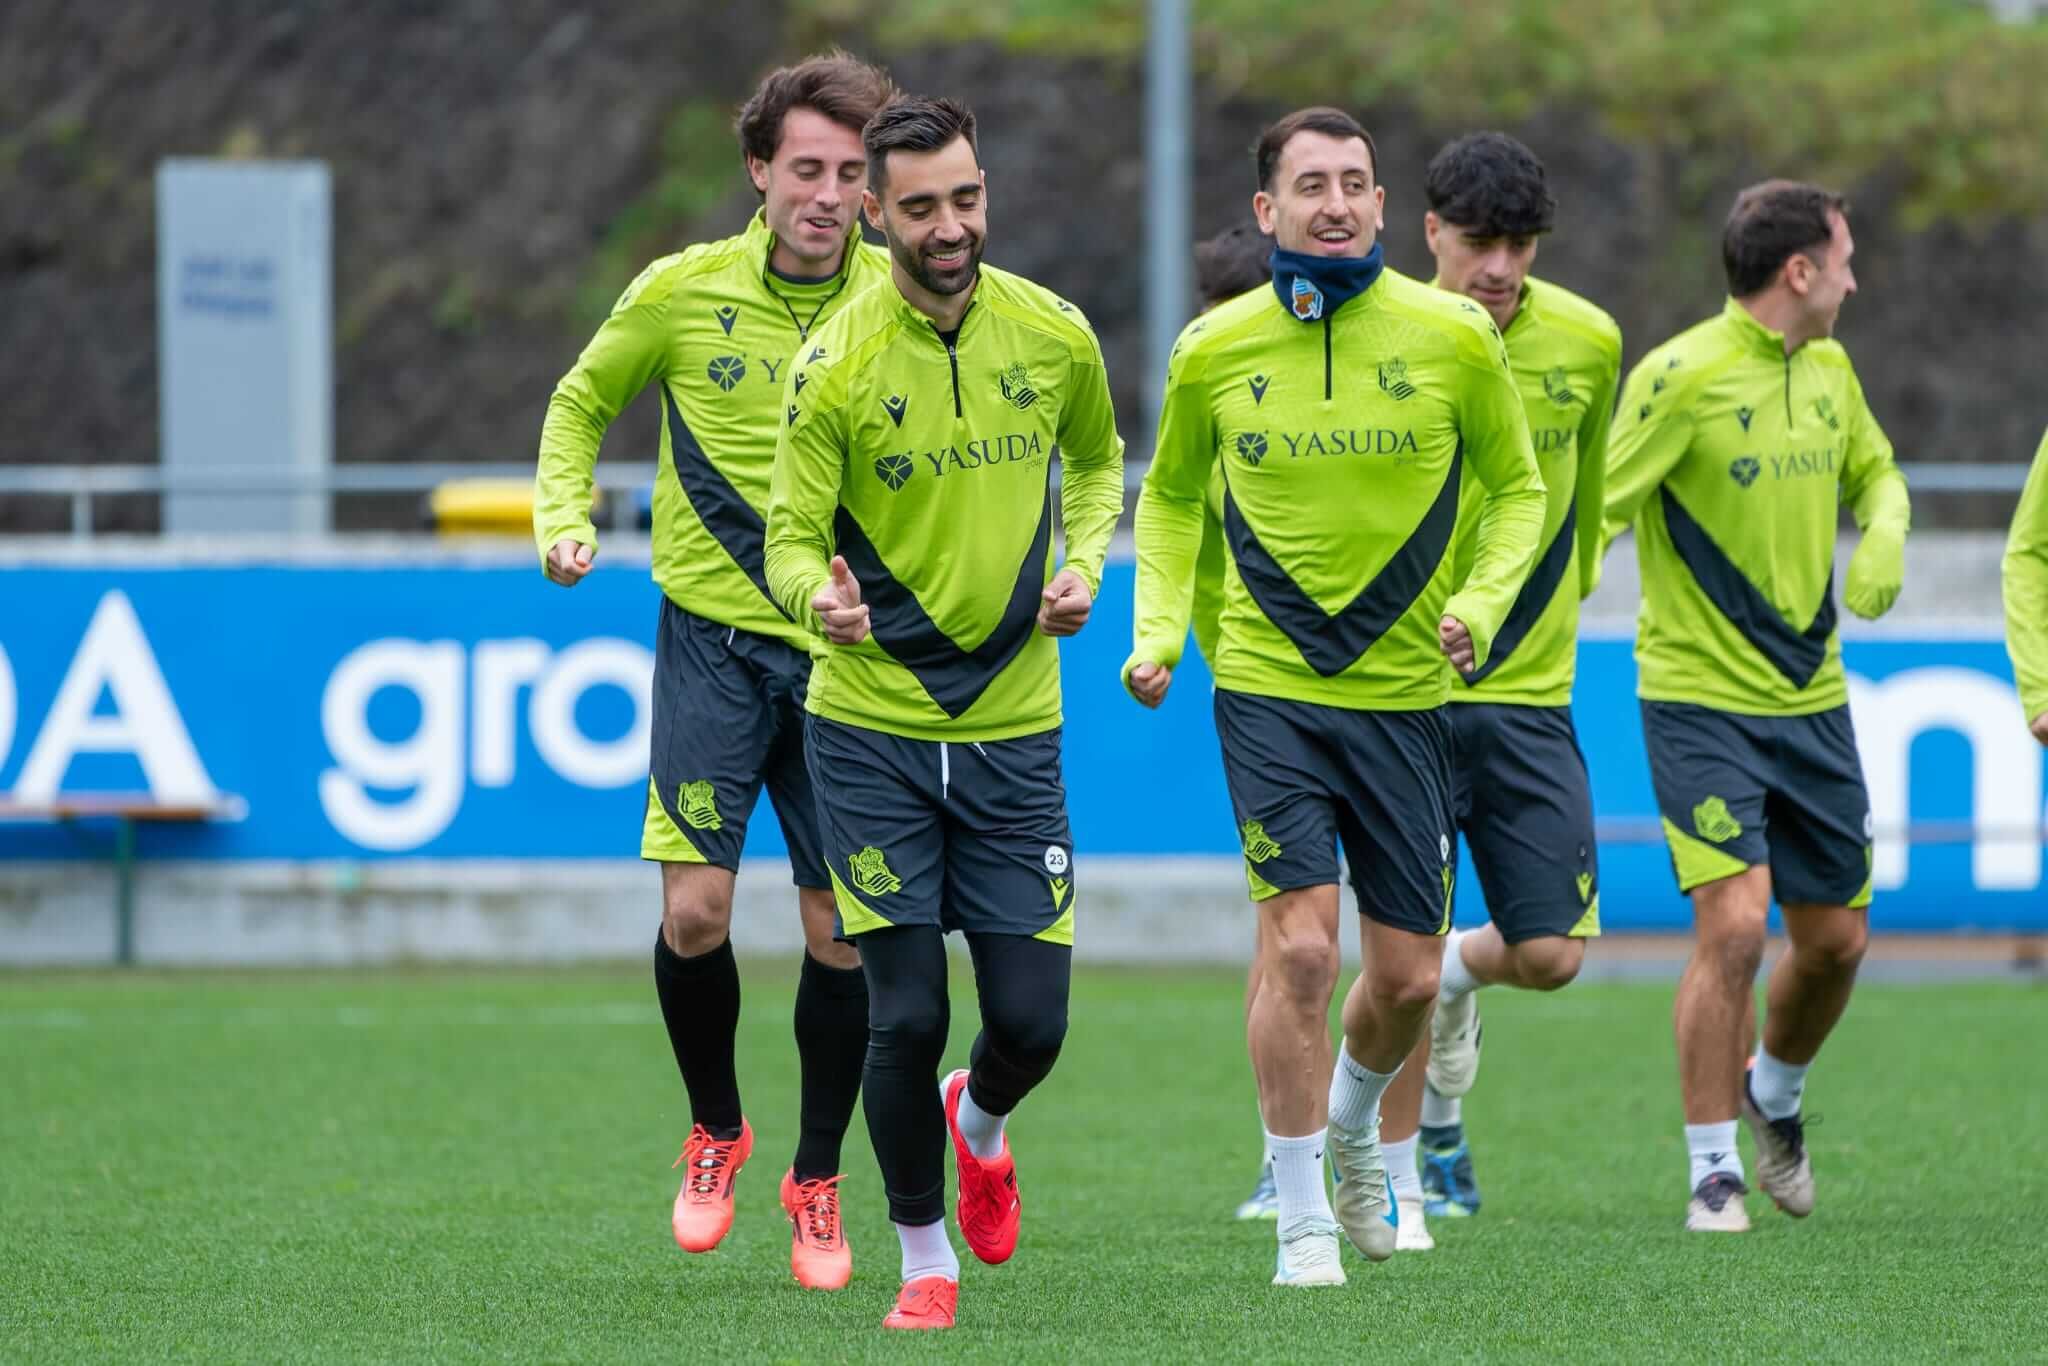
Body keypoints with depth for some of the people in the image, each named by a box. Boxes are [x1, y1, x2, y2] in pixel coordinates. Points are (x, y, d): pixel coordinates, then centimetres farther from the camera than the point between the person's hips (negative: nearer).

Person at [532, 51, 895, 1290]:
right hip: (714, 638, 0)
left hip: (847, 651, 0)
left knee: (839, 929, 1)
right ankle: (716, 1131, 16)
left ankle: (817, 1184, 19)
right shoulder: (684, 292, -3)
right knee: (696, 907, -11)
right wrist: (564, 520, -1)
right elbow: (582, 401, 14)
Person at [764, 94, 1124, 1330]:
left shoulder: (1054, 335, -1)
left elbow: (1098, 457, 19)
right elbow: (791, 534, -7)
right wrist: (819, 597, -29)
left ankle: (980, 1123, 36)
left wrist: (1084, 564, 1)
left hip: (1014, 728, 3)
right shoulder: (837, 367, -12)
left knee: (1032, 1024, -1)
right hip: (872, 729, -3)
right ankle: (926, 1260, 16)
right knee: (907, 1014, -6)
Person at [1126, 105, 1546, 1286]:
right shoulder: (1215, 351, -2)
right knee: (1300, 945, -14)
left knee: (1408, 974, 5)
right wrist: (1159, 631, 2)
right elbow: (1172, 499, 15)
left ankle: (1355, 1122, 39)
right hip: (1269, 687, -1)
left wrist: (1484, 602, -8)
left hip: (1405, 690, 1)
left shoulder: (1453, 336, -4)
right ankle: (1304, 1215, -1)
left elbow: (1518, 488, 9)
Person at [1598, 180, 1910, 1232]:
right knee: (1735, 924, -16)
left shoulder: (1828, 369, 7)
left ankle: (1774, 1096, 39)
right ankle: (1713, 1171, -4)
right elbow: (1593, 511, -15)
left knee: (1836, 937, 10)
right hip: (1701, 700, -7)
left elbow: (1873, 471, 26)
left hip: (1813, 699, 7)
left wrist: (1884, 536, 3)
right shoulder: (1682, 376, -15)